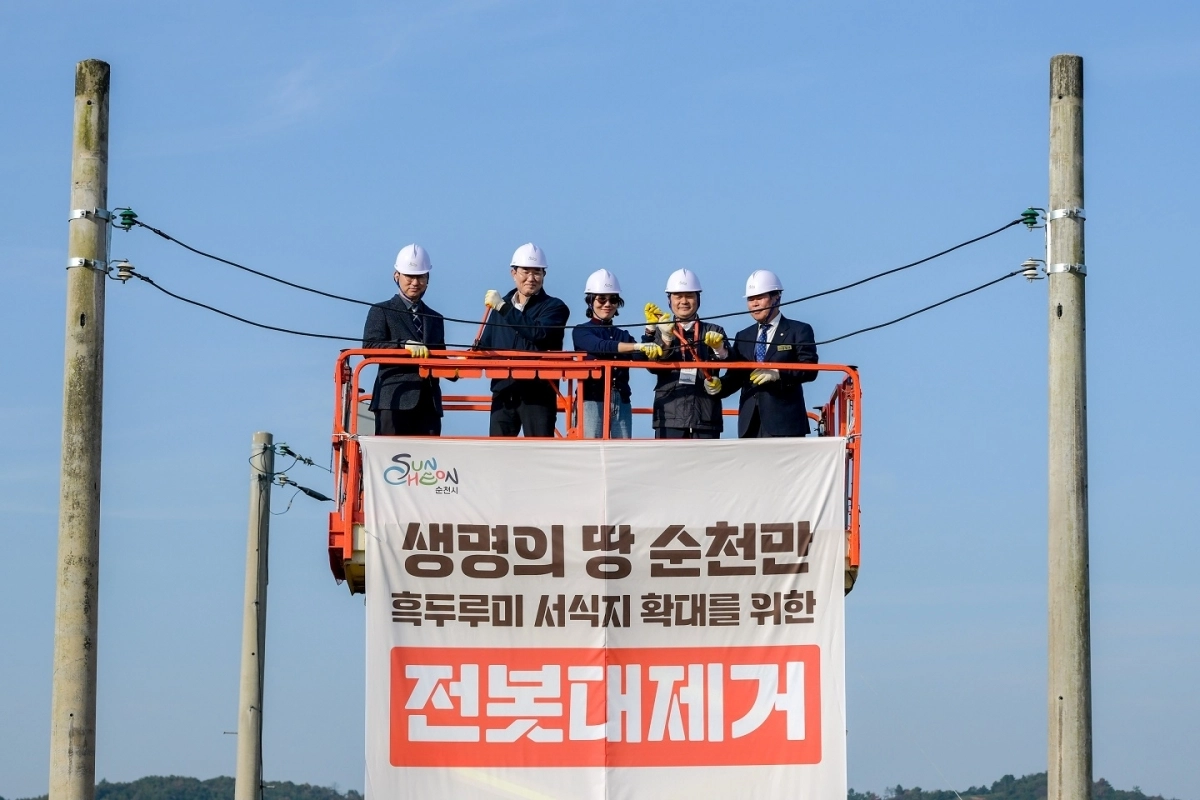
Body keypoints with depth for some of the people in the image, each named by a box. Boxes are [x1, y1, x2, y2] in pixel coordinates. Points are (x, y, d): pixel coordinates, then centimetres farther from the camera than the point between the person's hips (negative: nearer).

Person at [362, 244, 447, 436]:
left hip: (429, 403, 5)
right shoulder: (381, 312, 9)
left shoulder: (435, 319, 25)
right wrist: (404, 346, -20)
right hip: (394, 401, -5)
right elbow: (369, 347, -6)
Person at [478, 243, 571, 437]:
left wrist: (503, 308, -18)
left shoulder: (554, 307, 1)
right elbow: (485, 346, 19)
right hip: (503, 393, 5)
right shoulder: (499, 305, 17)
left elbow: (538, 333, -19)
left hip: (538, 394, -5)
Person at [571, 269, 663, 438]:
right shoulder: (581, 332, 3)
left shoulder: (623, 335, 18)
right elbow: (601, 346, -19)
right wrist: (638, 346, -31)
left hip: (621, 403, 5)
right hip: (592, 400, -5)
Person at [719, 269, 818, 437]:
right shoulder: (743, 337, 21)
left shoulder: (799, 331, 5)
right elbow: (735, 376, 15)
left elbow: (809, 369, -6)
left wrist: (778, 374, -21)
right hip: (750, 425, 5)